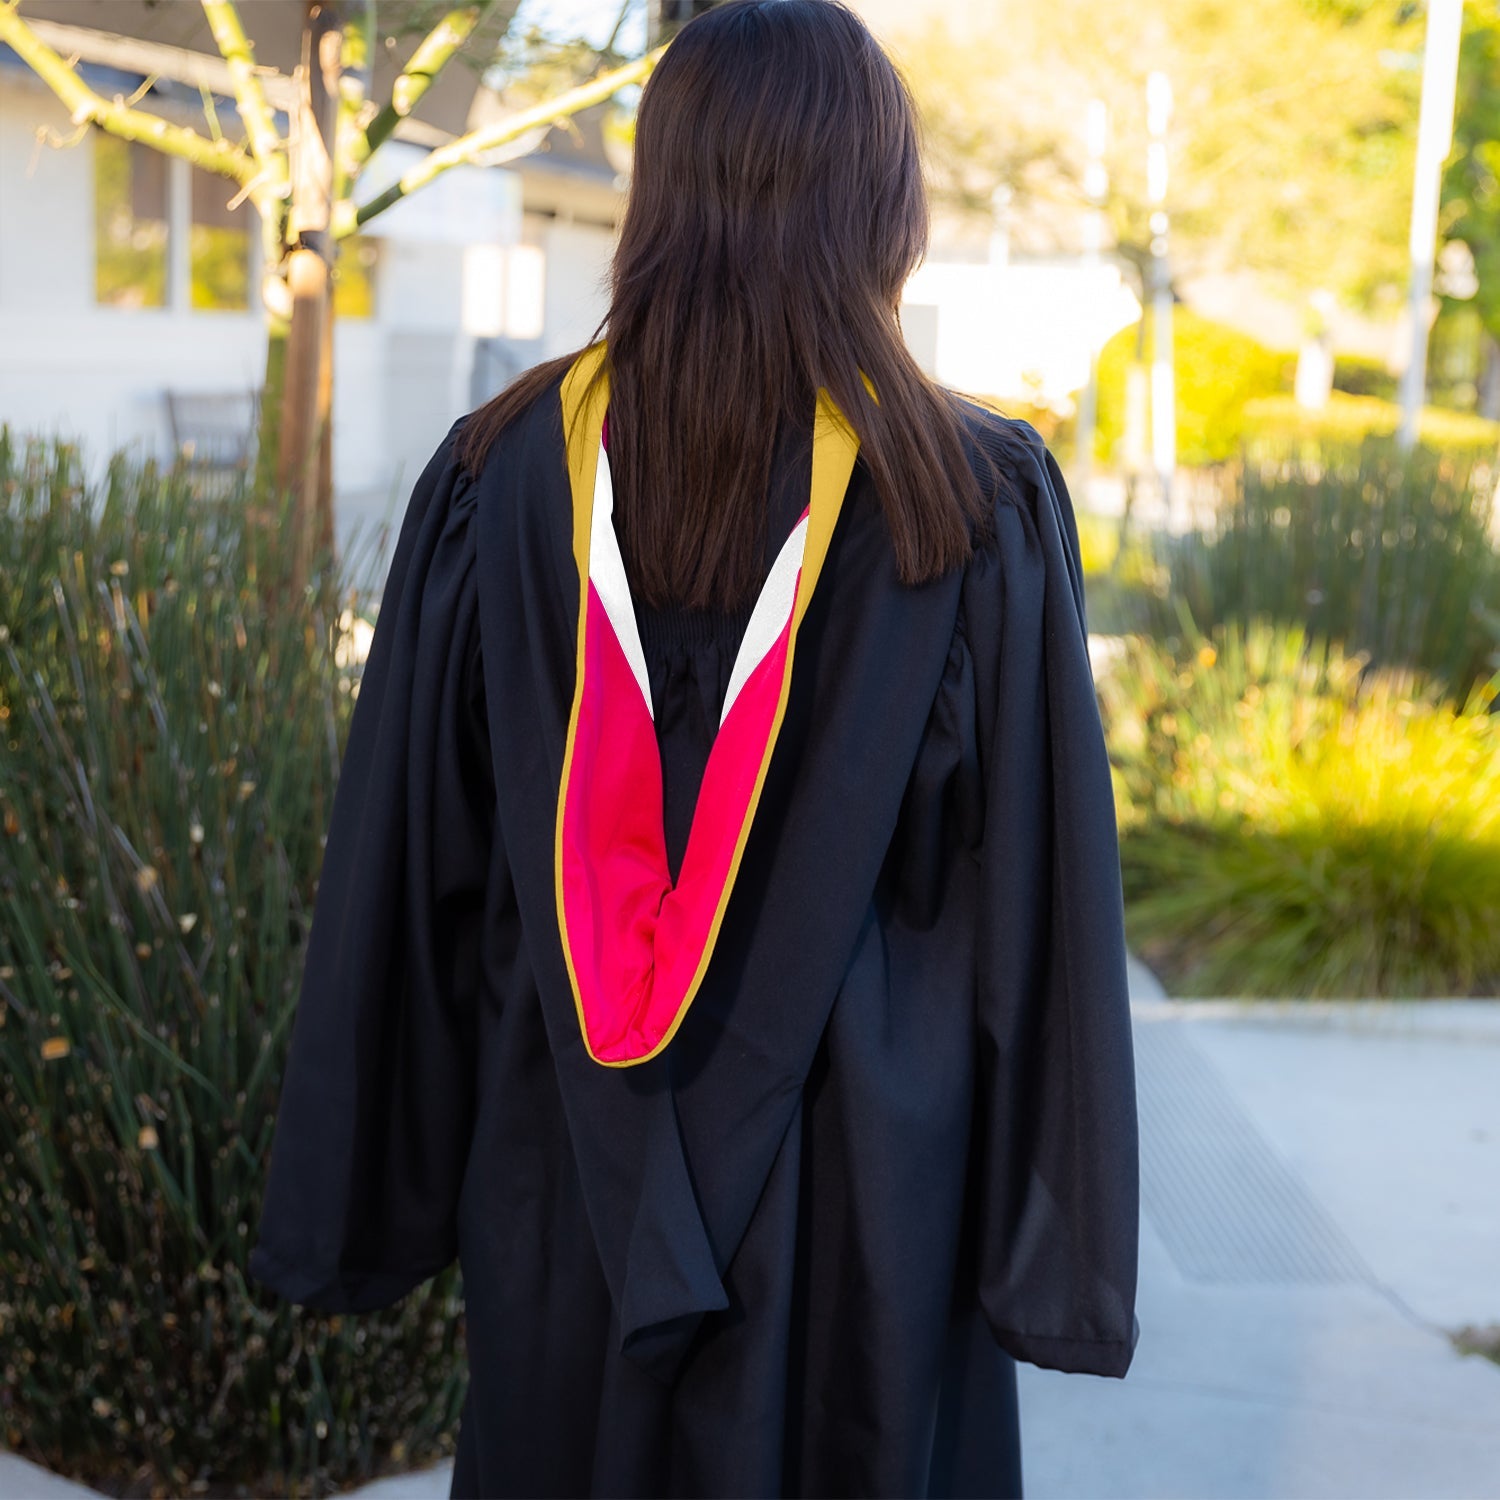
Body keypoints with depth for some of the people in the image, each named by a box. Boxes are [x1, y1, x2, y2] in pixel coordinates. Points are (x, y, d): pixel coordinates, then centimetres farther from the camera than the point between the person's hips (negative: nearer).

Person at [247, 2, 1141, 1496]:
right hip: (866, 1183, -1)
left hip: (562, 1174, 2)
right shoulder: (980, 504, -11)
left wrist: (369, 1199, 7)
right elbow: (1041, 906, -9)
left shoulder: (501, 473, -7)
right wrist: (1057, 1249, 0)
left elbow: (405, 870, -3)